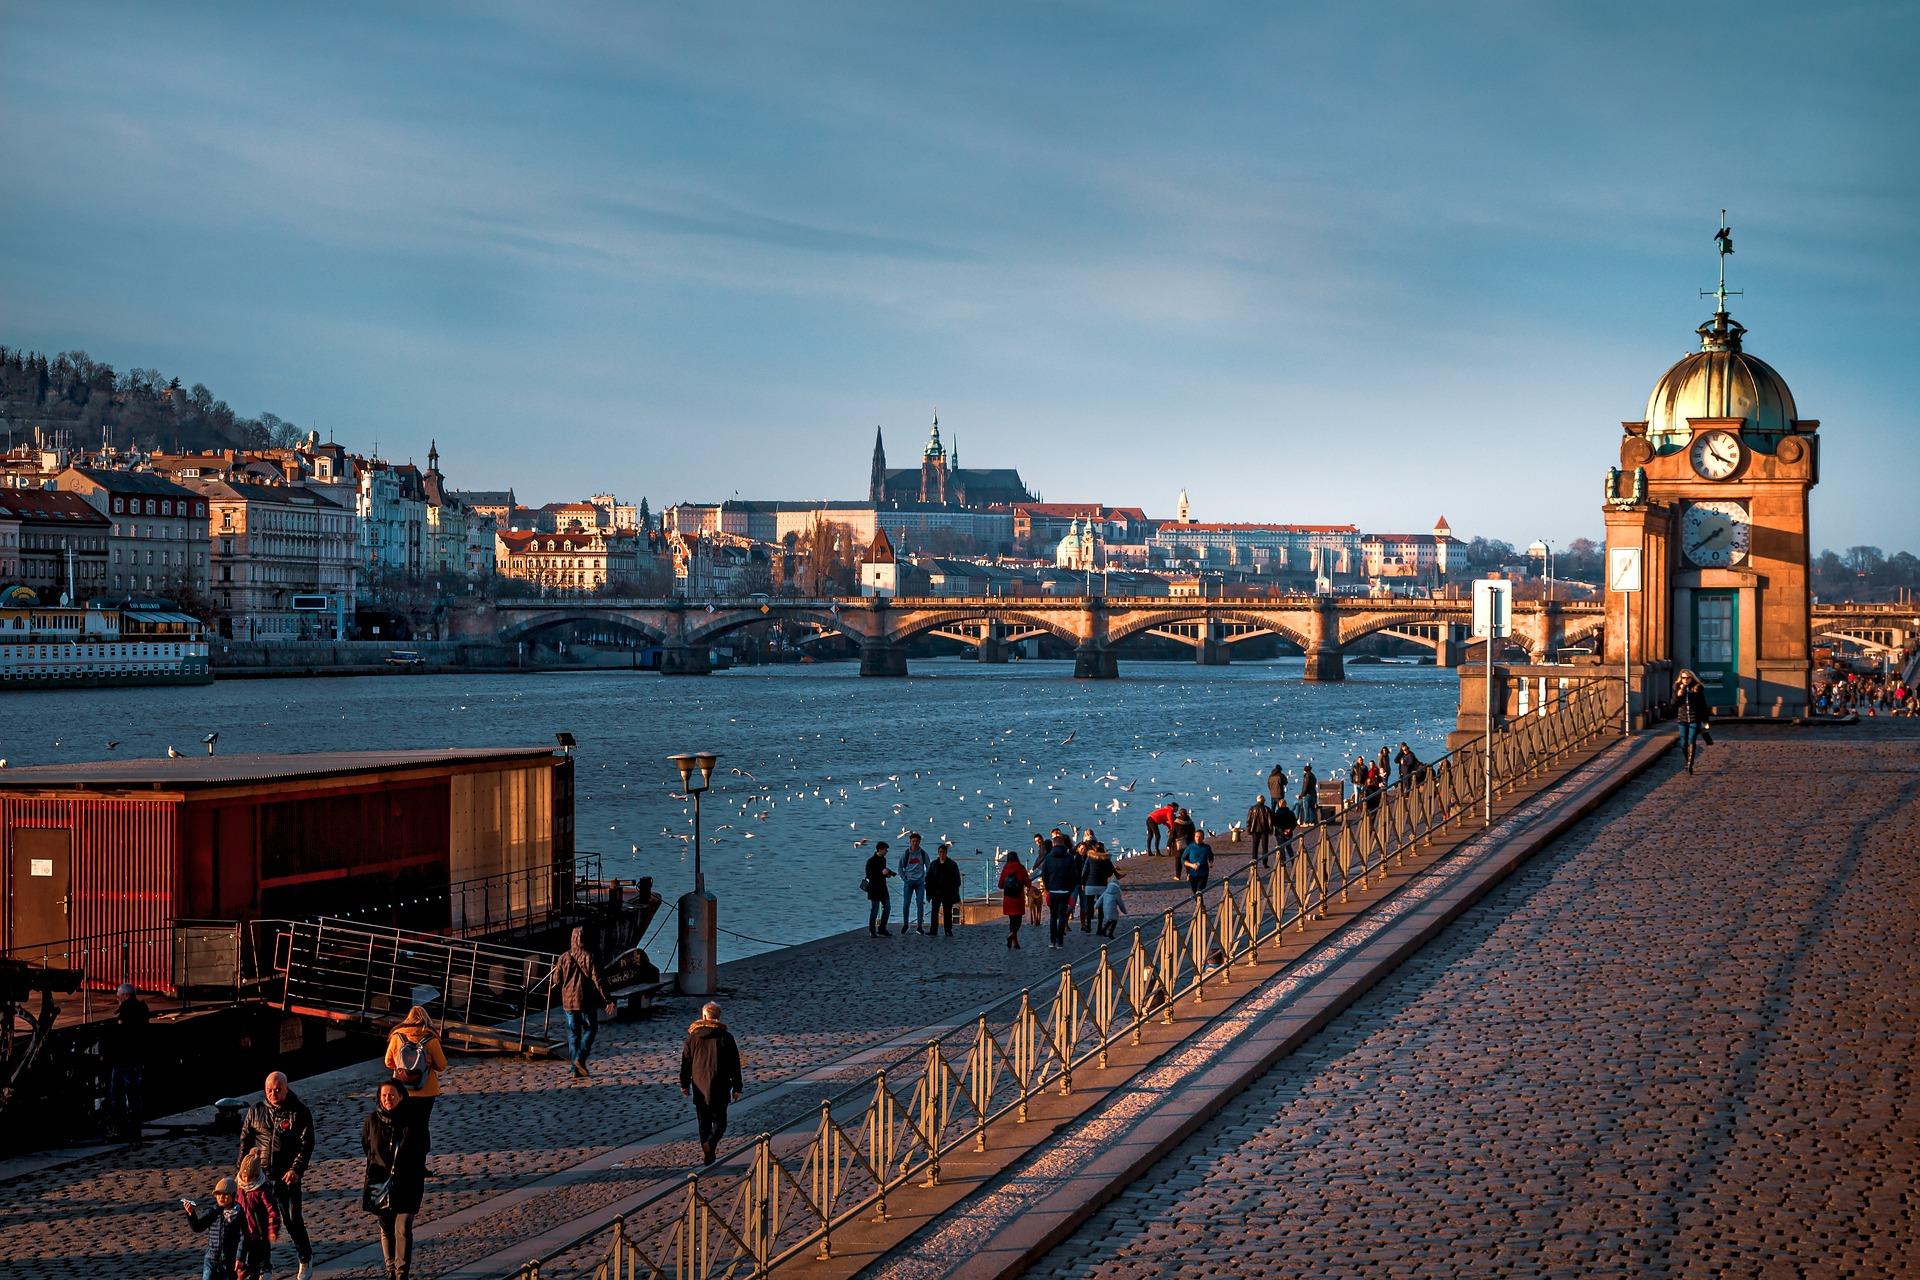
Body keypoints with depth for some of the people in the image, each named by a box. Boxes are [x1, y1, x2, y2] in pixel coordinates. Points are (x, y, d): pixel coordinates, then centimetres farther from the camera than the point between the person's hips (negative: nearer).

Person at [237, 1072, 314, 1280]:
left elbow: (307, 1144, -5)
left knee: (292, 1219, 1)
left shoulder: (300, 1112, -3)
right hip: (259, 1175, 3)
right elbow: (245, 1140, 11)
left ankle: (305, 1259, 21)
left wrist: (296, 1169, -17)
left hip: (287, 1176, -3)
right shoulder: (255, 1111, 6)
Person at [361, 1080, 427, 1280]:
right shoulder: (373, 1120, -4)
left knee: (403, 1230, -7)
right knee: (386, 1229, 13)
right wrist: (377, 1165, 11)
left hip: (407, 1184, -3)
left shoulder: (412, 1121, -9)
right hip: (380, 1183, 3)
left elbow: (421, 1151, 2)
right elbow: (366, 1145, 13)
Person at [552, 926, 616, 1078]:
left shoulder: (564, 958, 0)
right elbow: (598, 980, -13)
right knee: (590, 1029, 11)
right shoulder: (589, 957, -10)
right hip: (586, 1002, -3)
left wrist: (556, 969, 27)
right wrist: (608, 1000, -9)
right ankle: (580, 1058, -9)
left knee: (573, 1033, 9)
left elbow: (557, 980, 5)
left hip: (569, 1001, 3)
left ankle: (576, 1068, 7)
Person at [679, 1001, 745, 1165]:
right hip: (720, 1089, -2)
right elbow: (735, 1065, -2)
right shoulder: (726, 1037, -4)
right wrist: (737, 1088, 6)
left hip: (700, 1088, 2)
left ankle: (708, 1156, 15)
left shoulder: (693, 1036, -1)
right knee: (719, 1122, 9)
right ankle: (710, 1144, -18)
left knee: (704, 1124, 13)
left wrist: (684, 1085, 15)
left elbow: (685, 1062, 4)